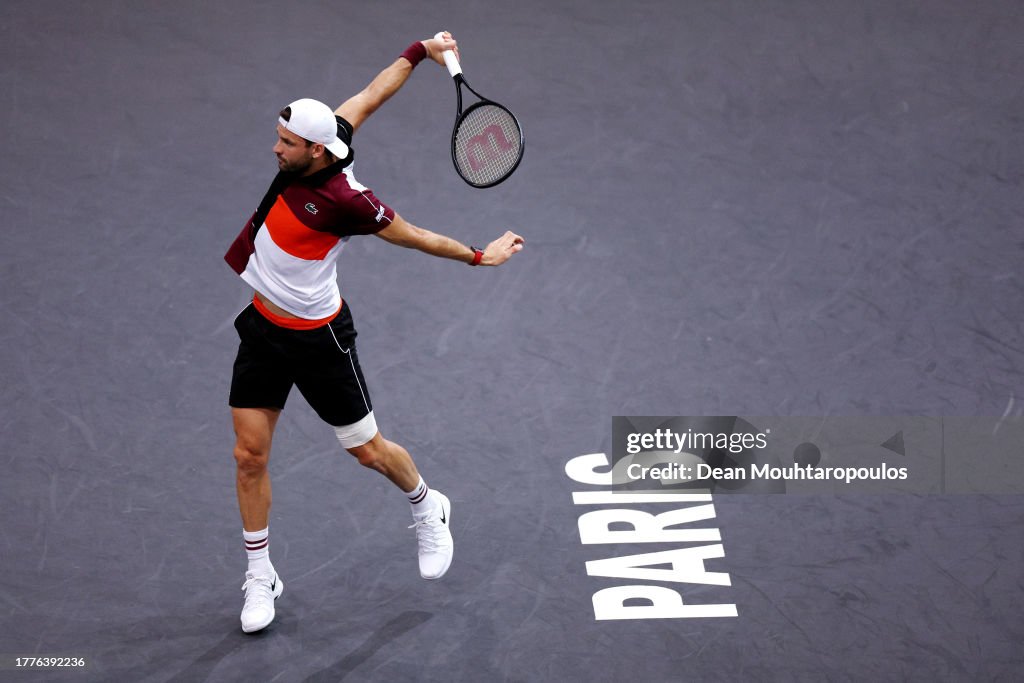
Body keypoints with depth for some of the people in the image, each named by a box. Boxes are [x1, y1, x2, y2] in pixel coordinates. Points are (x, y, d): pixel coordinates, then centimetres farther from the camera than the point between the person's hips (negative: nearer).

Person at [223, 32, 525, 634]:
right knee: (250, 454, 5)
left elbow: (414, 236, -14)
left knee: (368, 449, 11)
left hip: (317, 340, -7)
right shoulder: (315, 148, -10)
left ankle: (429, 510, 41)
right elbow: (370, 96, 5)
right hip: (262, 324, 7)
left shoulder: (345, 200, -29)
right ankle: (260, 575, 19)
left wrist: (478, 255, -5)